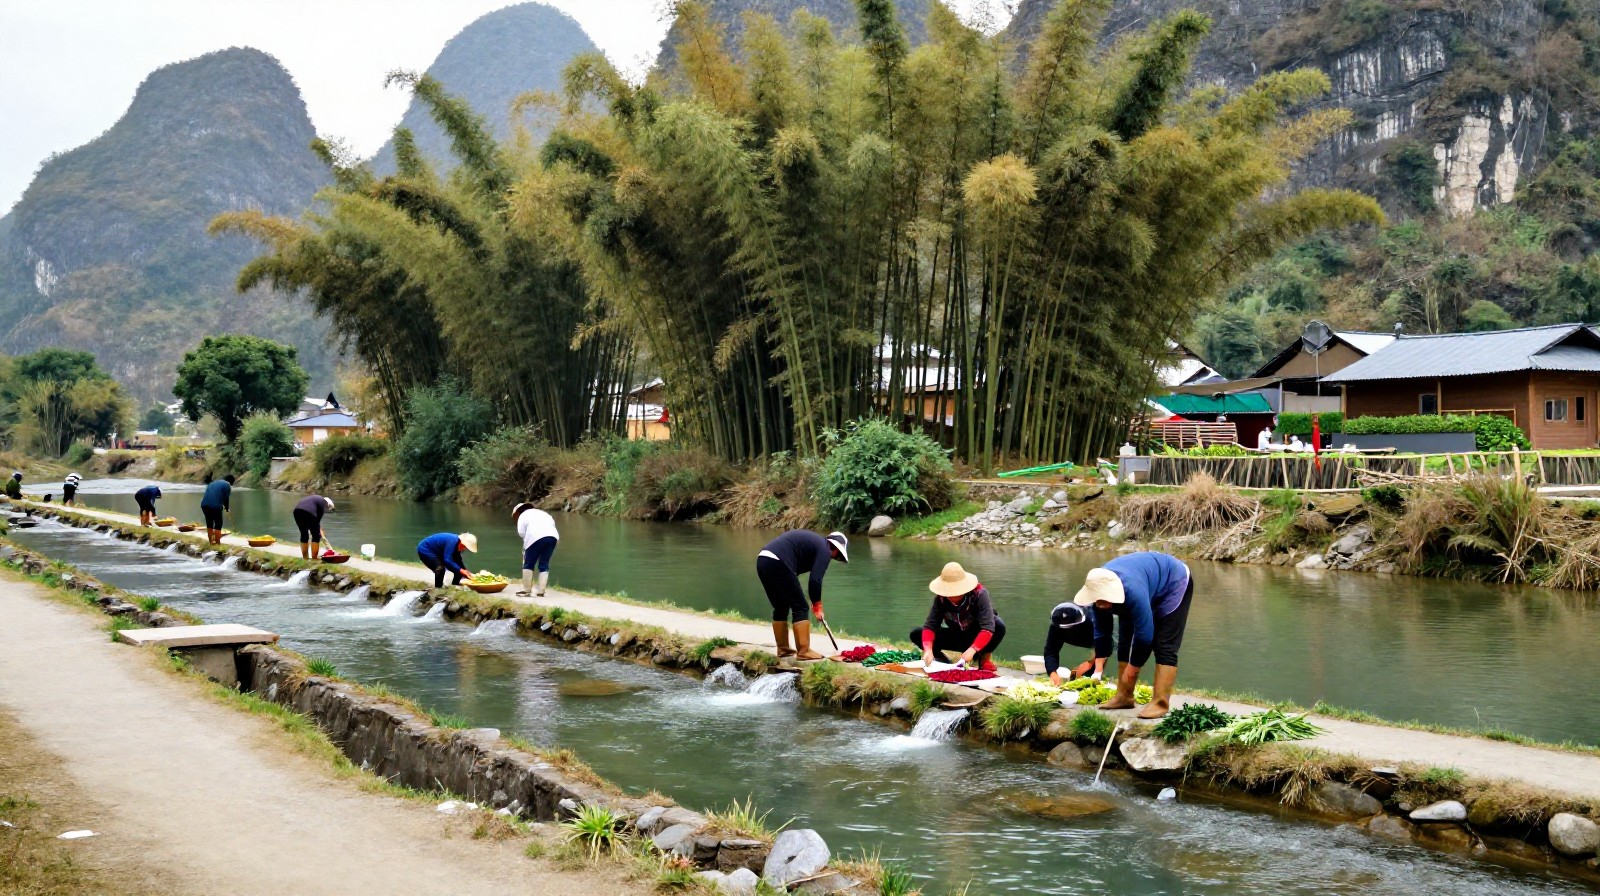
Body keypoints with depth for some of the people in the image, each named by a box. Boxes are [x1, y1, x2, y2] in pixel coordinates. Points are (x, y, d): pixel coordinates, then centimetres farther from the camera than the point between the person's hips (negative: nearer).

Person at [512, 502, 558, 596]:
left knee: (528, 564, 7)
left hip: (536, 537, -5)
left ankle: (526, 590, 5)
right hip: (553, 536, 5)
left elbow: (521, 532, 4)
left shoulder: (523, 515, 18)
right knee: (544, 565, 11)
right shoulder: (542, 513, 34)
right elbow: (552, 522, 20)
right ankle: (541, 591, 5)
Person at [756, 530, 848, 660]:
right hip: (778, 564, -9)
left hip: (762, 561, 9)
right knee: (800, 608, 1)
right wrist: (817, 606, 7)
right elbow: (815, 580, -6)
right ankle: (804, 652, 0)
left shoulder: (814, 540, 29)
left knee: (780, 608, 20)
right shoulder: (825, 550, 2)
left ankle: (783, 649, 26)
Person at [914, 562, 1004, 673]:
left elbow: (988, 628, -36)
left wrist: (972, 650, -49)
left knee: (999, 626, -37)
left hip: (979, 639, -2)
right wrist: (928, 649, -40)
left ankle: (984, 659, -10)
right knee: (916, 634, -17)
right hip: (957, 637, 3)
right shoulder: (941, 598, -17)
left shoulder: (979, 594, -27)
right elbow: (930, 625, -21)